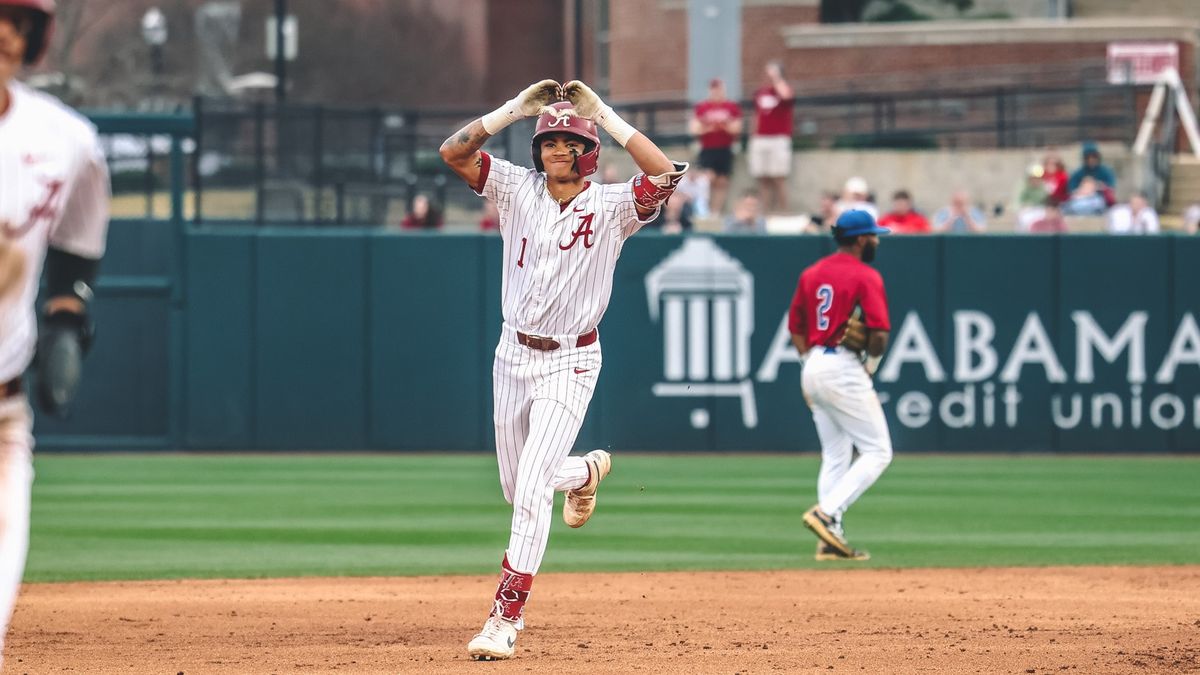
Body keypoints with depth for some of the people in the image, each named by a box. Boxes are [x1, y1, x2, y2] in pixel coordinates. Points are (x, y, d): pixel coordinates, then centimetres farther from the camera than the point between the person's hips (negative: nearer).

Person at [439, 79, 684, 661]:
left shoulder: (612, 205, -9)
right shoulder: (518, 189, 0)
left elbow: (665, 175, -27)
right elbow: (453, 151, -8)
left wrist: (607, 117, -21)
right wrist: (515, 108, -11)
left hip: (569, 362, -5)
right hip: (513, 353, 5)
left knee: (530, 490, -15)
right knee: (517, 490, 16)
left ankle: (506, 619, -11)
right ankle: (585, 470, 50)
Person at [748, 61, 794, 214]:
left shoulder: (783, 87, -1)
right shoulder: (760, 91, 15)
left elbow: (785, 95, -27)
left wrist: (776, 79, -14)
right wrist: (754, 137, 17)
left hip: (779, 138, -6)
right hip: (760, 140, 6)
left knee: (779, 179, -8)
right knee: (763, 181, 3)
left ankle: (782, 212, -4)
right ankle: (768, 212, 7)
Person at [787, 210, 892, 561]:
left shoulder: (811, 274, 13)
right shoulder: (866, 277, -10)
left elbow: (795, 327, 15)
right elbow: (879, 334, -17)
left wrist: (811, 362, 15)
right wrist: (870, 364, 0)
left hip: (813, 366, 8)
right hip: (845, 369, -8)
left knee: (835, 457, 14)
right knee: (877, 451, -3)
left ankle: (832, 539, 10)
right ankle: (826, 513, -17)